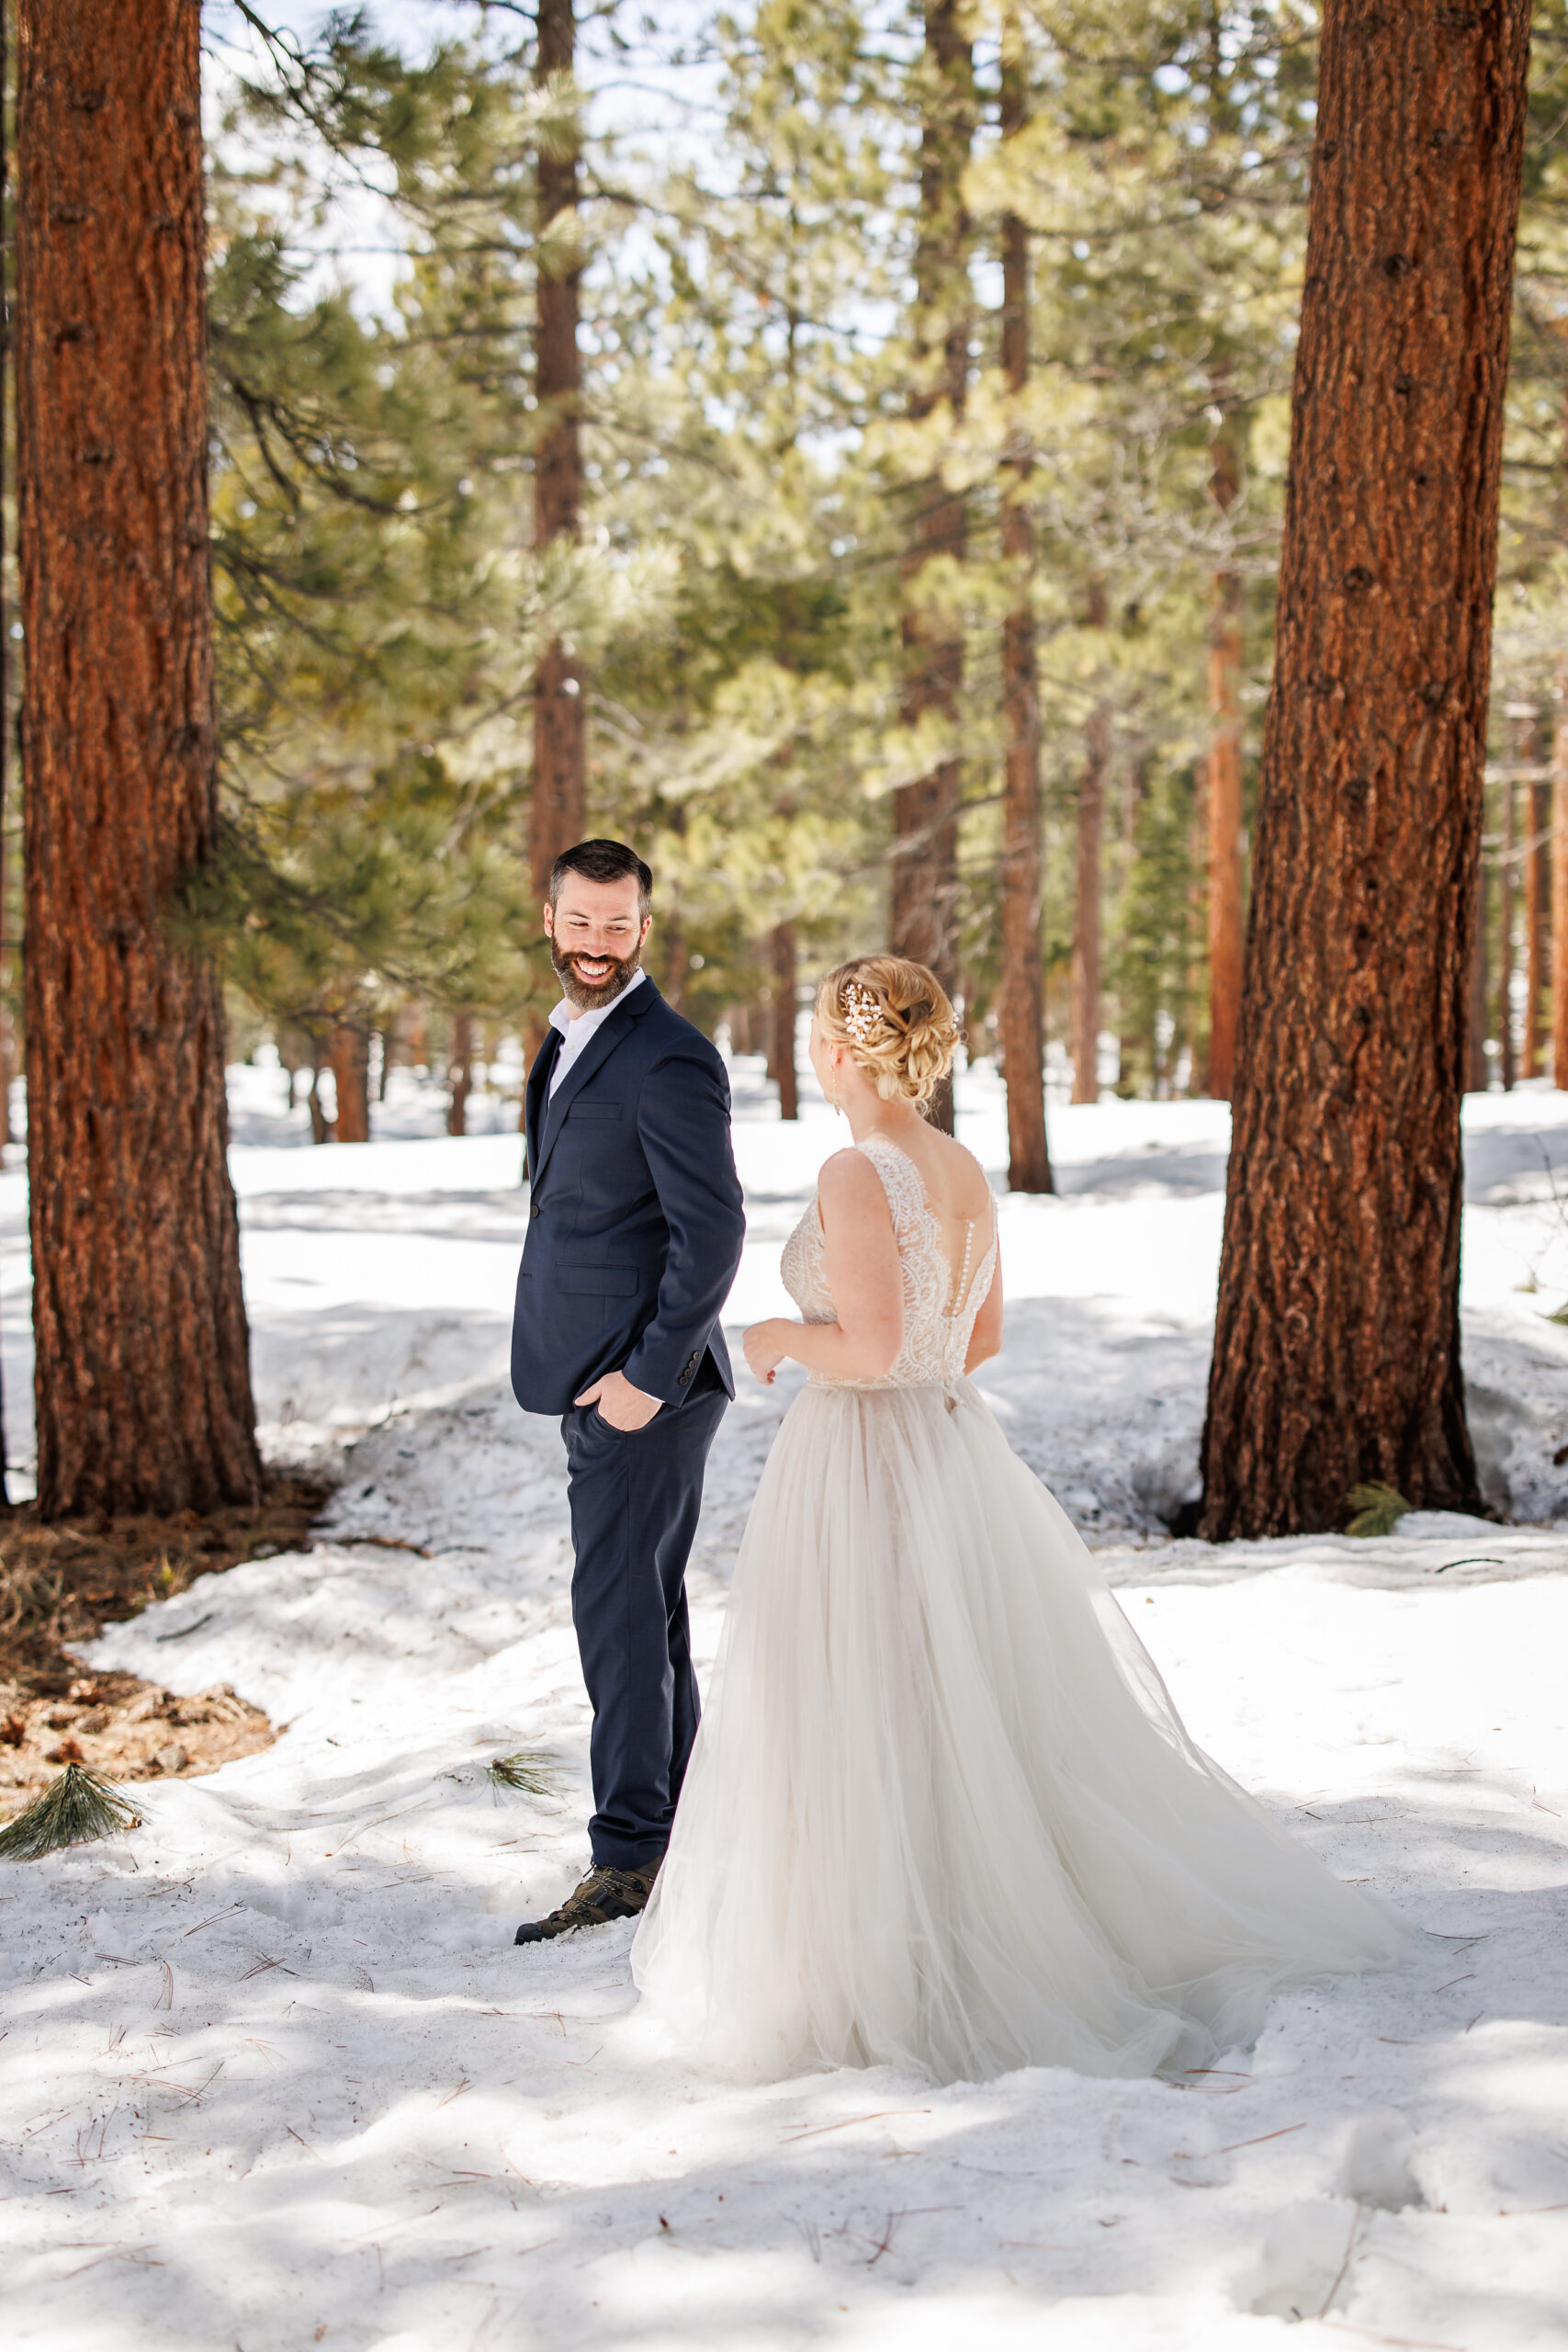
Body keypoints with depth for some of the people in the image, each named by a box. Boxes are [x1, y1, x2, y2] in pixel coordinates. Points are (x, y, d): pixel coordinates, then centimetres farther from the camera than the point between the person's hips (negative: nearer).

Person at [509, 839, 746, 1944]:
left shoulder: (669, 1062, -17)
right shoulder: (573, 1039, 14)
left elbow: (714, 1232, -21)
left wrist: (649, 1376, -20)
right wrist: (606, 1370, 16)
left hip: (644, 1386, -10)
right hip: (599, 1376, 10)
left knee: (620, 1608, -6)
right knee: (646, 1607, 14)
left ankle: (630, 1854, 2)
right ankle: (673, 1832, 23)